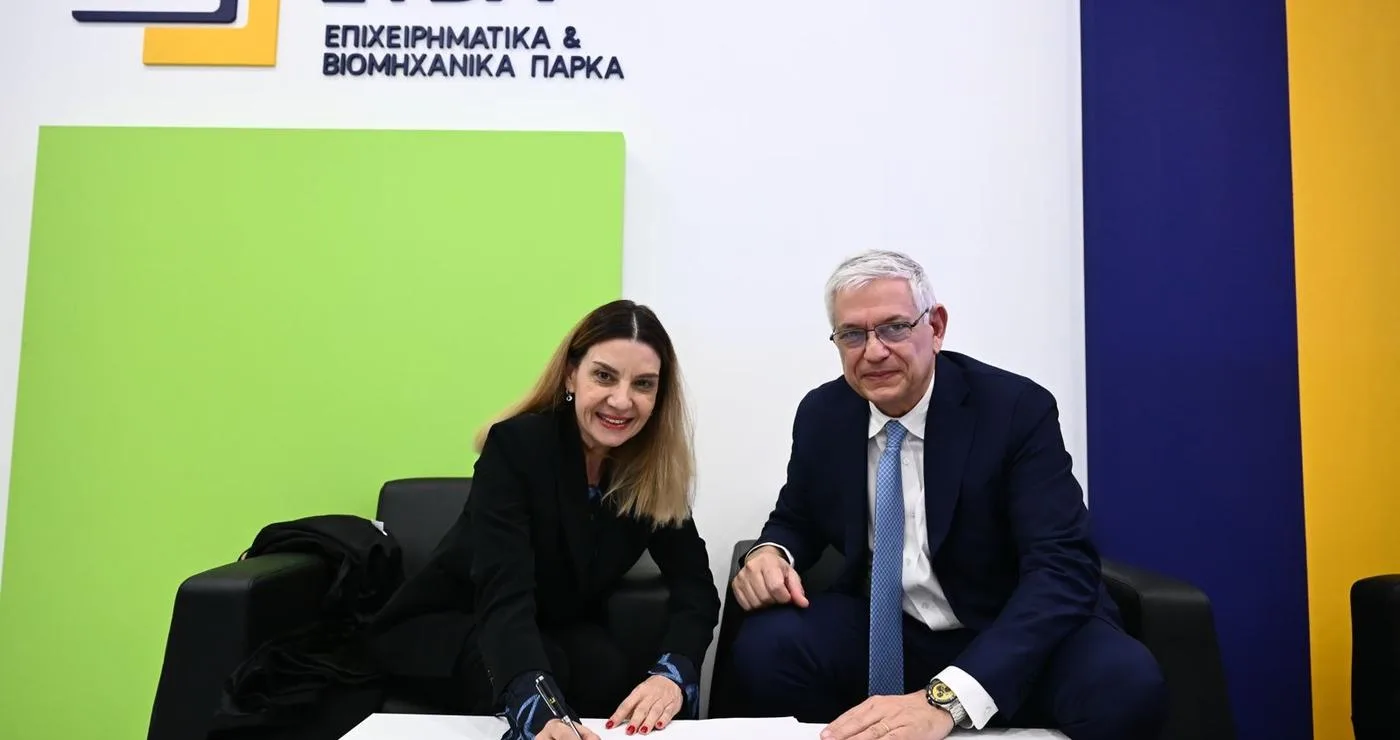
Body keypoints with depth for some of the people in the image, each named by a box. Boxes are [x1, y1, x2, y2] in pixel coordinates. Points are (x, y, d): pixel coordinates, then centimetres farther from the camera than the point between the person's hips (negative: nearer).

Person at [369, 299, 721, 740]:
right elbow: (504, 596, -38)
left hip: (557, 633, 4)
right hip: (443, 628, -3)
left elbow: (696, 586, -18)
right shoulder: (515, 446, -26)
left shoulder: (655, 469, -12)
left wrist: (672, 673, -40)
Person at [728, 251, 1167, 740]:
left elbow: (1063, 568, -26)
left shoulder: (1017, 409, -17)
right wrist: (771, 552, -15)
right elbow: (798, 518, 13)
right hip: (883, 629, 3)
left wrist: (945, 699, -40)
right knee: (764, 648, -25)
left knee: (1124, 686, -32)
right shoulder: (821, 415, -4)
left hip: (1013, 634, -2)